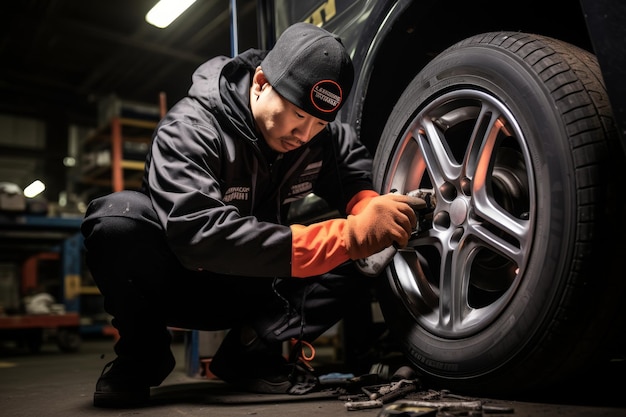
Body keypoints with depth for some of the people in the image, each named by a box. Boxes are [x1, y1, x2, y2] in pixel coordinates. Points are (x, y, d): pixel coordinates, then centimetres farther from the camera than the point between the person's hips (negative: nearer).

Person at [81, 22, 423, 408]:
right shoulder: (191, 127, -26)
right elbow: (200, 233, -40)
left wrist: (373, 209, -29)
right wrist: (347, 236, -45)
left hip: (257, 288, 4)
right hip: (180, 282, -4)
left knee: (362, 251, -17)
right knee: (120, 218, -35)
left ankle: (249, 350, -6)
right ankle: (142, 356, -10)